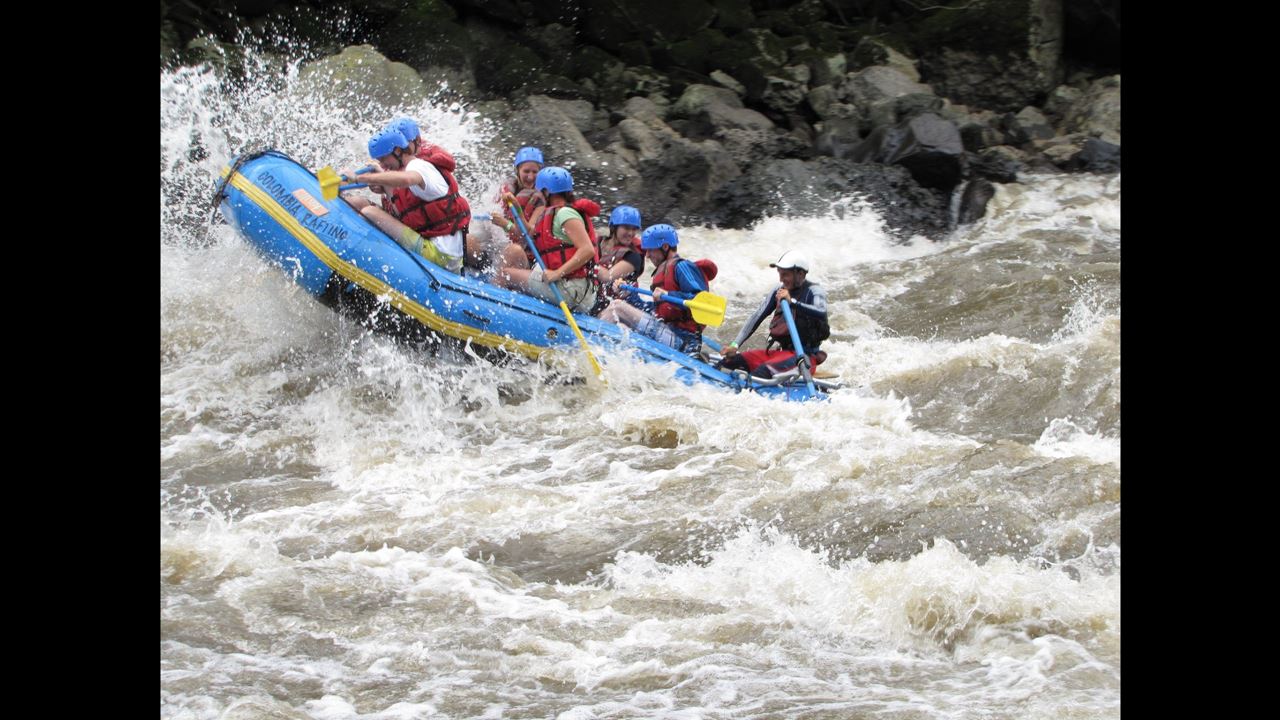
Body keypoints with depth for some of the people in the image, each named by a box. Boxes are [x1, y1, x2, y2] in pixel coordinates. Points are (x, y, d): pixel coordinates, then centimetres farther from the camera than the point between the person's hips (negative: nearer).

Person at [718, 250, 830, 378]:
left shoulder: (814, 291, -7)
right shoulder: (779, 291, 11)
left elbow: (821, 312, -29)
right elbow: (757, 317, 9)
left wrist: (792, 302, -37)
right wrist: (735, 345, 0)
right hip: (782, 351, 7)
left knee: (764, 370, -34)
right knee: (731, 361, -11)